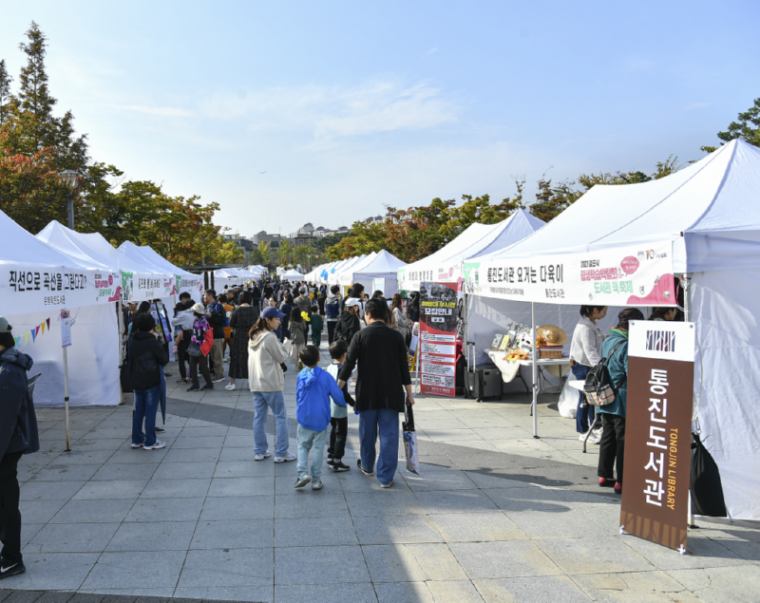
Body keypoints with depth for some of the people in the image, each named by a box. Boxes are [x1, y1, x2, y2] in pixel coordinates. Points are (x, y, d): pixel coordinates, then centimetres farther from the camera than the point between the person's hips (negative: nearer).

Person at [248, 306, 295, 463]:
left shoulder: (253, 337, 10)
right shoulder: (269, 337, -16)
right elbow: (281, 357, -9)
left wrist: (281, 345, 7)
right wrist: (287, 344, 6)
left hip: (256, 383, 8)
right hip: (271, 384, -8)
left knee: (259, 416, 12)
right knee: (281, 417, 1)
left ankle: (259, 451, 18)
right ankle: (281, 453, 4)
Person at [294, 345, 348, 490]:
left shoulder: (300, 376, -4)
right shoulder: (325, 376, -11)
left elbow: (298, 397, 8)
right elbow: (338, 395, -7)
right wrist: (342, 404, 14)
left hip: (304, 419, 1)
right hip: (321, 420, -1)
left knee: (303, 446, 14)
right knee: (318, 448, 8)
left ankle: (303, 472, -5)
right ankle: (316, 479, 11)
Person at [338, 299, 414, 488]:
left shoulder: (360, 336, -5)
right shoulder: (396, 336, -1)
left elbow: (349, 364, -5)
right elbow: (404, 367, 0)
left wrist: (338, 388, 4)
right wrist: (409, 394, 8)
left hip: (367, 394, 0)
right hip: (391, 394, 0)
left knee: (367, 432, 17)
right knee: (389, 435, 4)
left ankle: (367, 466, 37)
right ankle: (385, 477, 5)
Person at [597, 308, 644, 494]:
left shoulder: (607, 341, 8)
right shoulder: (627, 345, -19)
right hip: (622, 401, -8)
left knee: (608, 437, 16)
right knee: (624, 440, 0)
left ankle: (604, 475, 25)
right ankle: (621, 482, 5)